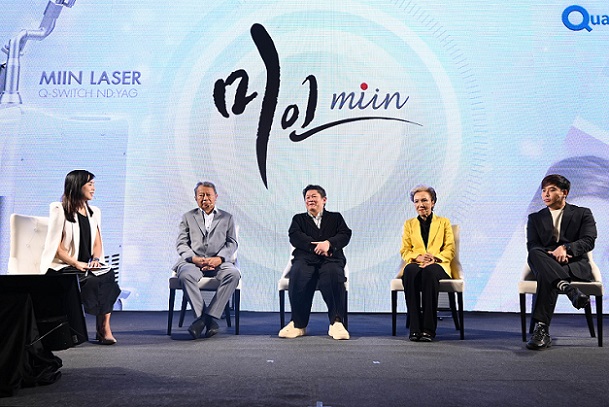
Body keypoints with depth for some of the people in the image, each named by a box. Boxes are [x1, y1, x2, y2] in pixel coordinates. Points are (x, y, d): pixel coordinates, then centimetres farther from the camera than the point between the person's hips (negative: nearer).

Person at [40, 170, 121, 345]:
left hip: (87, 266, 5)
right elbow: (56, 246, -7)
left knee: (108, 274, -27)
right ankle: (103, 329, -21)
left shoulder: (94, 212, 17)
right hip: (61, 267, -5)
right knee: (93, 280, -32)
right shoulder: (60, 210, -1)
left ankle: (104, 328, -29)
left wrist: (96, 259, -5)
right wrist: (76, 263, -18)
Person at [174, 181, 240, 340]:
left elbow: (232, 243, 9)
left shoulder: (227, 217, 19)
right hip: (193, 262, 0)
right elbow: (181, 244, 9)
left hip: (218, 262, 0)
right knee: (186, 275, -35)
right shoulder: (188, 217, 19)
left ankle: (208, 316, -31)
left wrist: (219, 258, -12)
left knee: (233, 273, -33)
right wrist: (195, 258, -11)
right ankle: (208, 320, -30)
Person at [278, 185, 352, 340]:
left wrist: (329, 243, -15)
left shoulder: (335, 217, 24)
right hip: (305, 258, 1)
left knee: (333, 275, -35)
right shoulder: (298, 219, 25)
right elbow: (294, 237, 5)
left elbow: (345, 235, 7)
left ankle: (336, 322, -28)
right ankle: (298, 324, -21)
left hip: (331, 259, 0)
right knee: (297, 276, -33)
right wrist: (315, 246, -12)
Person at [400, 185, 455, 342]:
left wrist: (434, 258, -14)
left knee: (429, 271, -39)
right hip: (415, 265, 1)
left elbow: (450, 249, 7)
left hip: (438, 266, -1)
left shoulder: (444, 222, 18)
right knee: (410, 271, -37)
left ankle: (428, 329, -36)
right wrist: (418, 257, -12)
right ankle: (415, 328, -36)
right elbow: (404, 251, 11)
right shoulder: (409, 224, 22)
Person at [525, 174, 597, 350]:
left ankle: (541, 329, -43)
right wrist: (549, 255, -19)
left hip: (575, 264, -2)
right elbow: (532, 246, 5)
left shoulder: (582, 213, 14)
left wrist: (566, 248, -24)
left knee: (546, 276, -39)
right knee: (534, 254, -37)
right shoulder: (535, 218, 20)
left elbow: (589, 241, -3)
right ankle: (568, 288, -51)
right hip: (546, 263, 2)